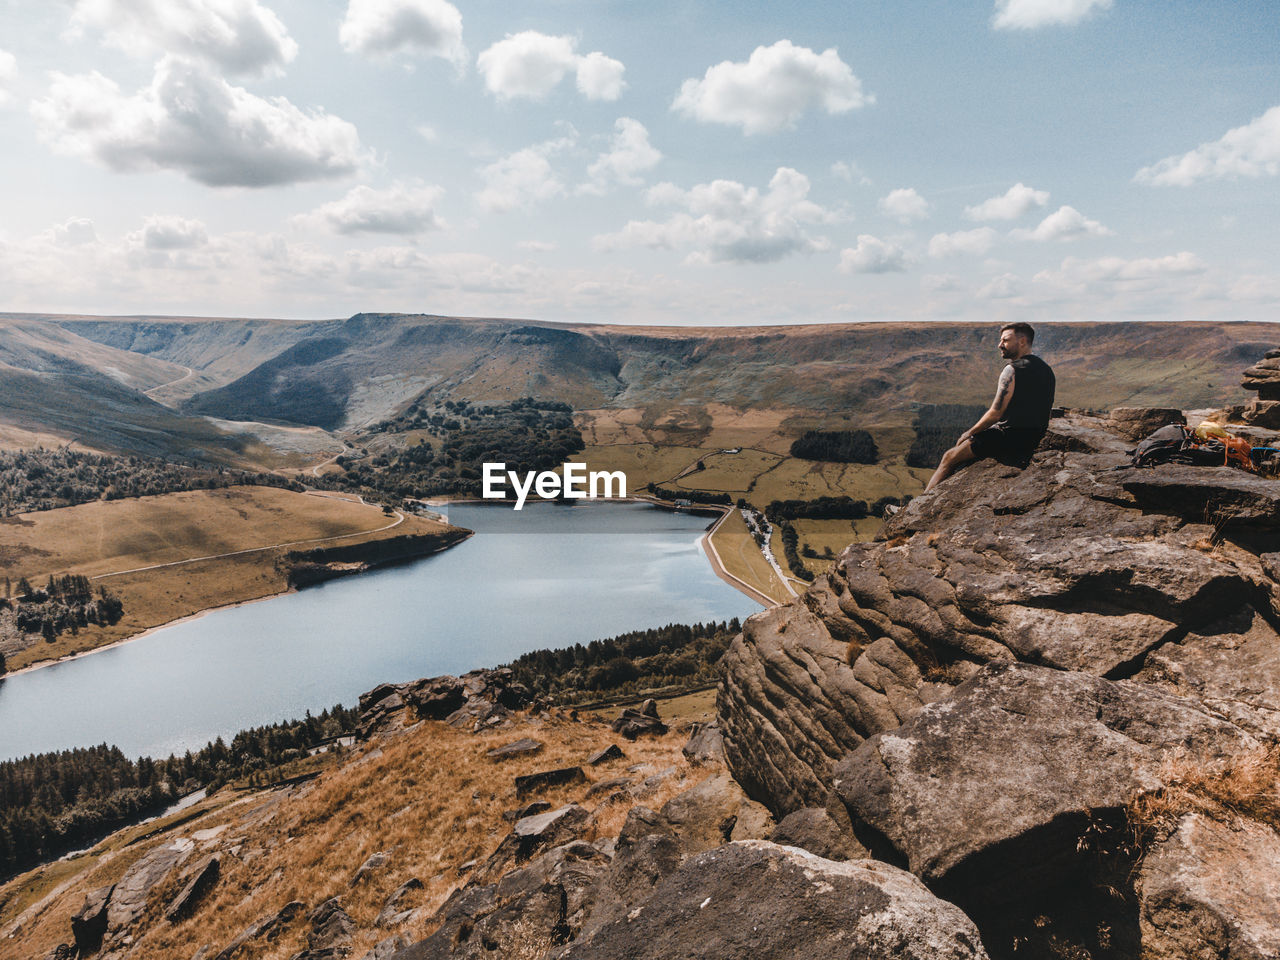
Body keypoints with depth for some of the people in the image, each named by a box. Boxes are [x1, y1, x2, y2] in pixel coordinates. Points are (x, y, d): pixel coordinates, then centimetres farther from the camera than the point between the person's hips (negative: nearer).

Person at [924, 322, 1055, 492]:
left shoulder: (1012, 371, -17)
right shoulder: (1047, 370, 12)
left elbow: (996, 413, -19)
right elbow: (1028, 410, 17)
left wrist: (968, 433, -5)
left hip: (1010, 439, -9)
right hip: (1033, 442, 9)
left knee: (950, 458, 0)